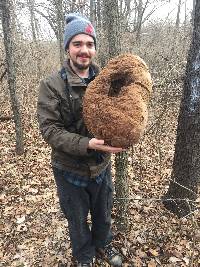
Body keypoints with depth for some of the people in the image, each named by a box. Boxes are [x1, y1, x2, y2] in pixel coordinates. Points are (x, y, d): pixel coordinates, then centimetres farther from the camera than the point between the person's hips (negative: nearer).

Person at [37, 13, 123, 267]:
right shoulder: (52, 85, -15)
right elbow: (49, 129, -20)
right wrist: (87, 144, -32)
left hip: (102, 166, 3)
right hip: (70, 171, -2)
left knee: (103, 215, 26)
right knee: (78, 221, 22)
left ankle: (102, 244, 58)